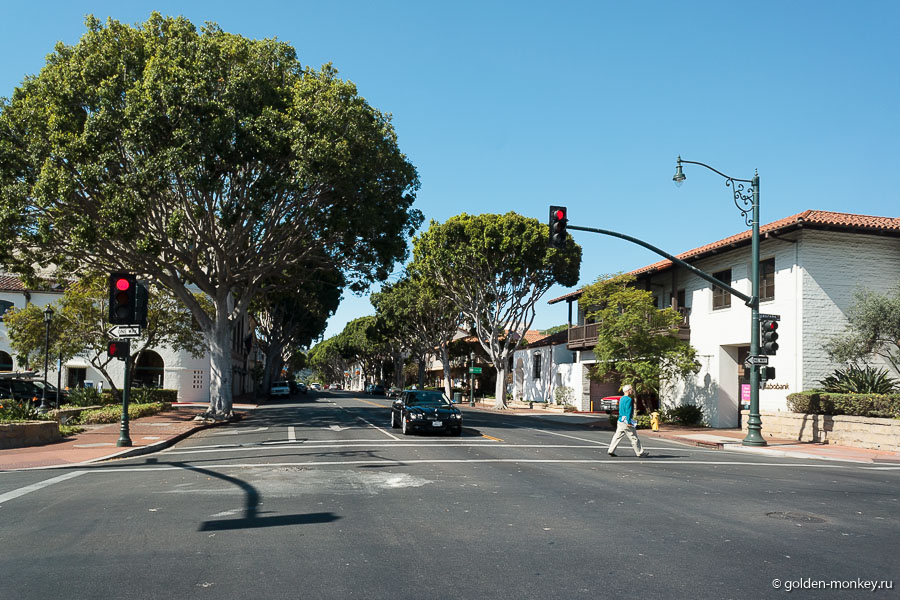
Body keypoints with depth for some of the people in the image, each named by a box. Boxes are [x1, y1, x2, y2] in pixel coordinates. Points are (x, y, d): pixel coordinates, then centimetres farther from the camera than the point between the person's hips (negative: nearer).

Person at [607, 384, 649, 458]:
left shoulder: (621, 399, 13)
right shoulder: (629, 399, -15)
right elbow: (628, 411, -20)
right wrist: (629, 422, -21)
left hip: (620, 421, 9)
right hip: (626, 422, -9)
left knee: (617, 436, 9)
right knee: (634, 438, 1)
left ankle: (611, 451, 6)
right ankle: (640, 453, 9)